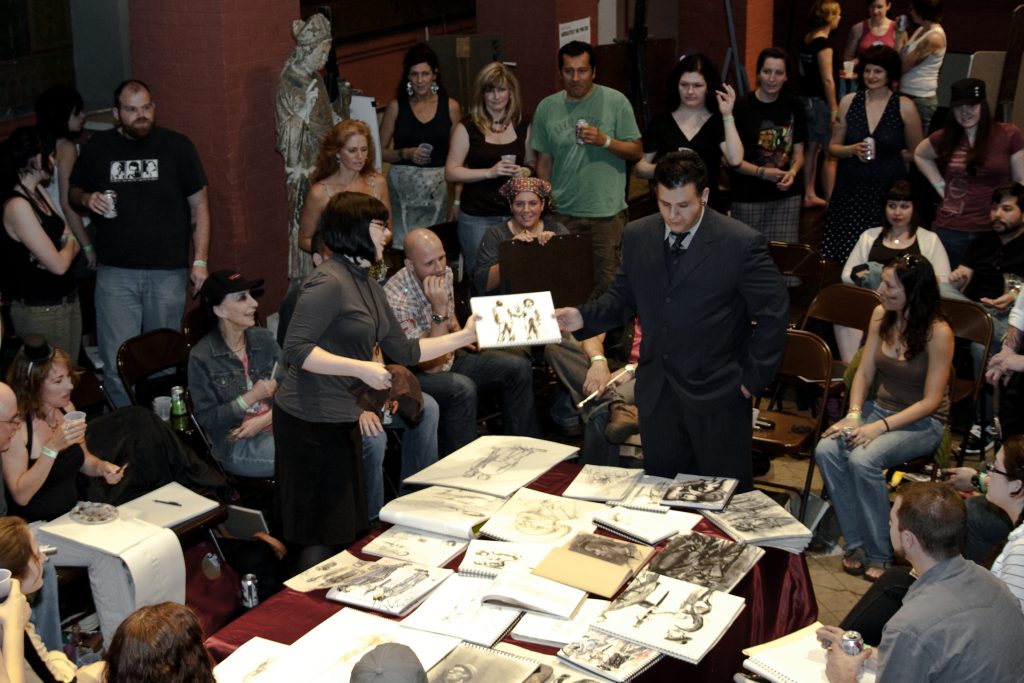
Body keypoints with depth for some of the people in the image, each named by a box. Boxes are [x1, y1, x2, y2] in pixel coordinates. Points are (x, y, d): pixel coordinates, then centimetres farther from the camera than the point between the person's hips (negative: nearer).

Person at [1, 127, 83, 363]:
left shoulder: (38, 191, 7)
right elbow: (58, 265, -21)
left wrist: (68, 244, -13)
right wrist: (71, 244, 0)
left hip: (67, 299, 8)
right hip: (41, 312, -8)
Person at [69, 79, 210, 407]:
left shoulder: (177, 146, 0)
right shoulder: (97, 148, 4)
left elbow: (199, 206, 3)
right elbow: (74, 192, 19)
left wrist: (200, 260, -3)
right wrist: (86, 199, -7)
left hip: (168, 271, 0)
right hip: (115, 272, 1)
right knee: (118, 365, -3)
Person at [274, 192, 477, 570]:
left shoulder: (367, 286, 14)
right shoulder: (328, 282, -17)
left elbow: (404, 351, 17)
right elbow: (296, 350, -24)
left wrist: (464, 336, 14)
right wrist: (361, 369, -26)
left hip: (339, 419, 10)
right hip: (311, 421, -10)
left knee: (345, 527, 15)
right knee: (323, 536, -1)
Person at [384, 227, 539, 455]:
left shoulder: (445, 274, -5)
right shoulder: (396, 299, -30)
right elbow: (429, 364, -32)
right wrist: (439, 309, -36)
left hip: (450, 357, 8)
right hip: (415, 374, -8)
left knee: (518, 367, -2)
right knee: (462, 389, -36)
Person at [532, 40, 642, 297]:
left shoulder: (615, 101, -1)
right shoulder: (547, 107, 7)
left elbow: (635, 153, 1)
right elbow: (544, 161, 13)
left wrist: (605, 141, -15)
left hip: (607, 212, -2)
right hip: (563, 212, 2)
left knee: (606, 283, -2)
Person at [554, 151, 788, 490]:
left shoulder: (742, 243, -12)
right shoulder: (638, 236, 3)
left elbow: (772, 313, -8)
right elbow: (624, 296, 13)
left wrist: (753, 377, -9)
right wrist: (584, 317, -6)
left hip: (717, 394, -4)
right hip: (656, 392, 5)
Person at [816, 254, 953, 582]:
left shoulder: (938, 333, -18)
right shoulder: (881, 316, 1)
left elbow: (931, 401, -17)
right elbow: (864, 373, 6)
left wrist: (880, 427, -26)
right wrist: (854, 415, -11)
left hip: (923, 422, -6)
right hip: (880, 407, 6)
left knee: (863, 459, -32)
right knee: (826, 450, -22)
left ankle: (880, 554, -16)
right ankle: (855, 542, -12)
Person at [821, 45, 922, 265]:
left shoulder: (904, 107, 0)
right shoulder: (849, 102, 6)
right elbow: (833, 147, 10)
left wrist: (887, 154, -2)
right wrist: (852, 150, -7)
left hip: (888, 190, -2)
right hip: (850, 190, 2)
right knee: (842, 255, -4)